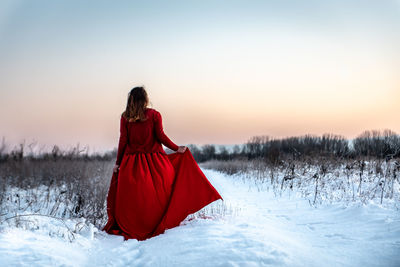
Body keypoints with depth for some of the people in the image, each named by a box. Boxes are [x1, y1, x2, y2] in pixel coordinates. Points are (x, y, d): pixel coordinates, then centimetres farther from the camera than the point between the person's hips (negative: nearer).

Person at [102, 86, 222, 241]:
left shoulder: (125, 117, 3)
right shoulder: (154, 115, -1)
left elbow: (123, 141, 0)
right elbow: (160, 136, -6)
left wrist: (118, 163, 5)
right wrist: (177, 149, 6)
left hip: (131, 164, 1)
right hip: (154, 160, -1)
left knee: (131, 199, 5)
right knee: (156, 195, 6)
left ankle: (129, 228, 5)